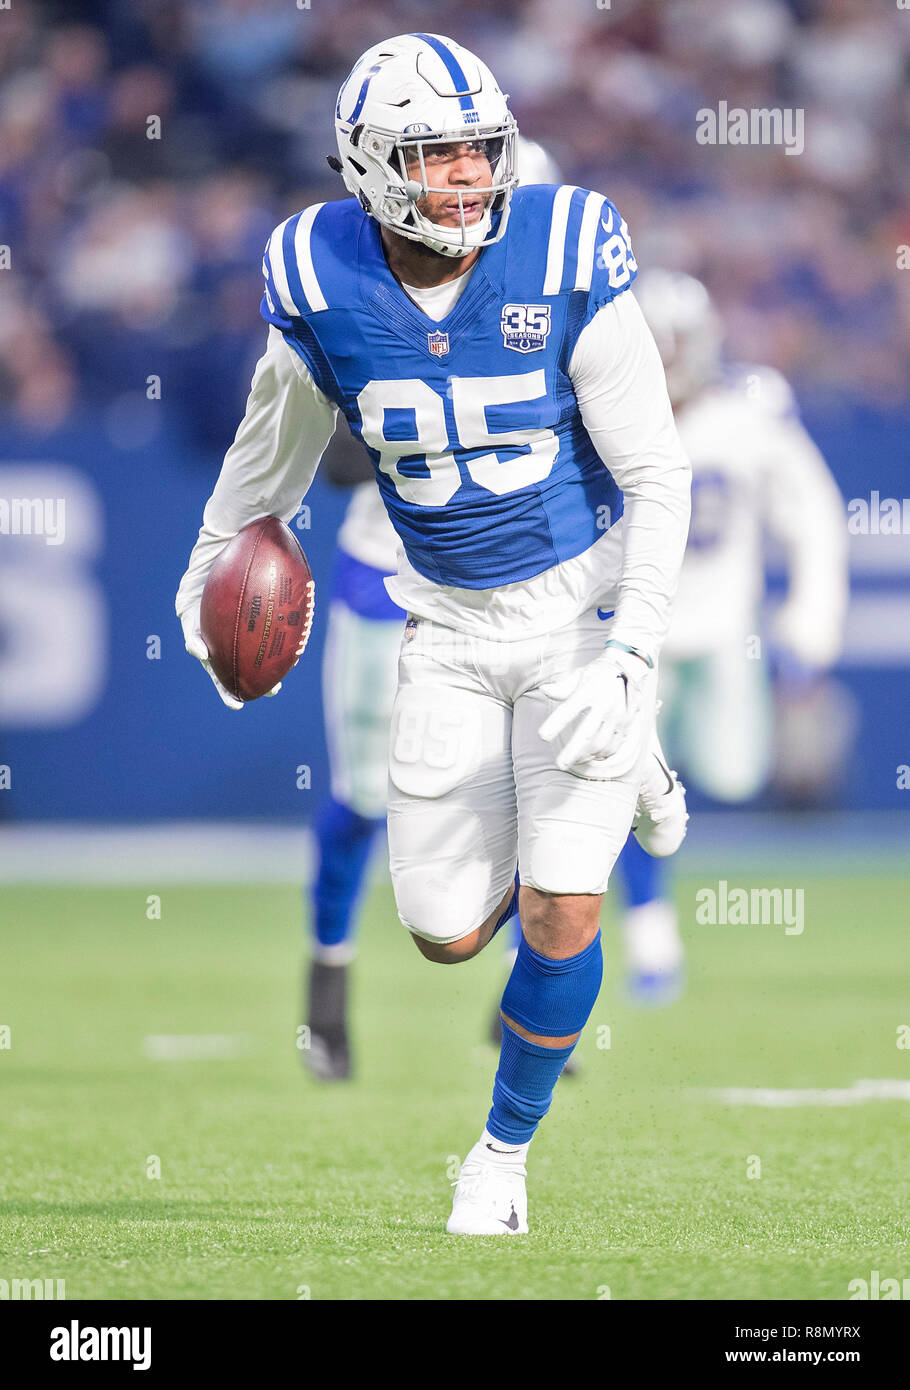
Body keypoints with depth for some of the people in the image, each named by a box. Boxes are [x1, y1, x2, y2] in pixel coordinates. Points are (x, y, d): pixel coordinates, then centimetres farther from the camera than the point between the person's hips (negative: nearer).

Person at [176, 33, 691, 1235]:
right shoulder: (325, 286, -12)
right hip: (452, 627, 3)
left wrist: (630, 660, -22)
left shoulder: (564, 264, -19)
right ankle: (614, 780, 32)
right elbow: (280, 438, 10)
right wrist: (212, 569, 23)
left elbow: (657, 478, -13)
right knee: (449, 935, 3)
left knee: (559, 921, -10)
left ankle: (506, 1149, 17)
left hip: (586, 604, -3)